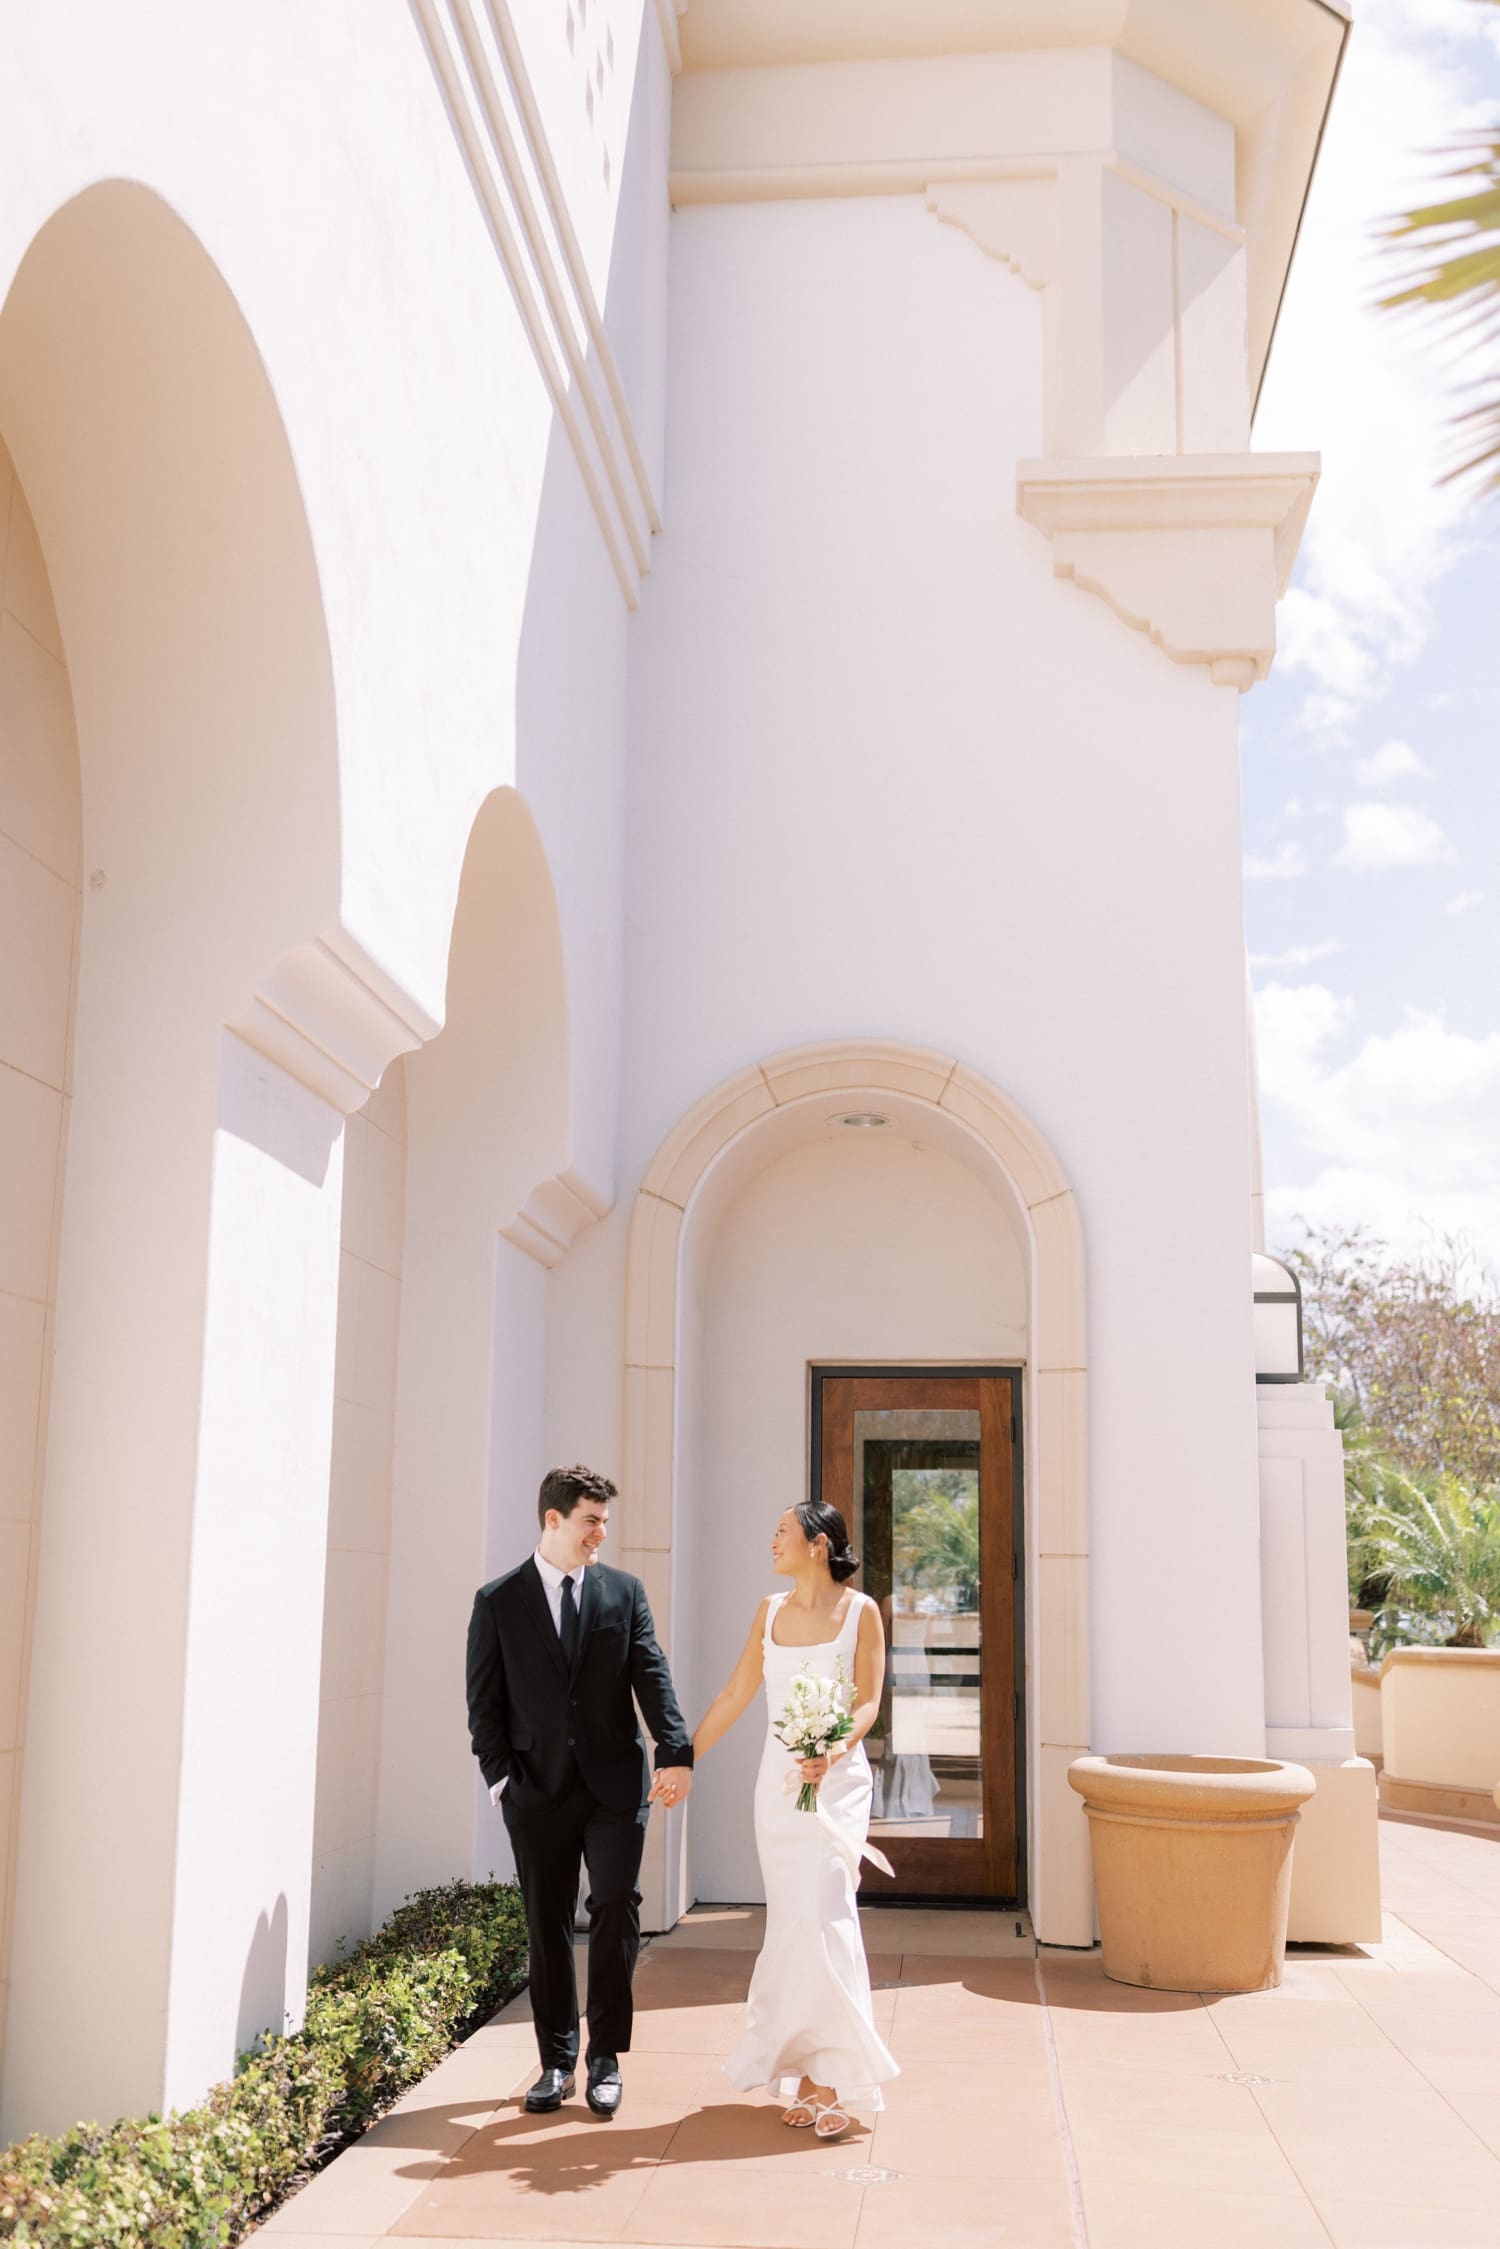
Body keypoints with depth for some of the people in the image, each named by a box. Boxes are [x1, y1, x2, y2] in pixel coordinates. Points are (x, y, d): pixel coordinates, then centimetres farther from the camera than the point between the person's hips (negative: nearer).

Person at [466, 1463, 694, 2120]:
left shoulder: (624, 1592, 5)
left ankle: (605, 2058, 8)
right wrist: (500, 1777, -5)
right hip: (538, 1791, 0)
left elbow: (652, 1677, -3)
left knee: (617, 1908, -7)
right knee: (547, 1926, 6)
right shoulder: (498, 1602, 2)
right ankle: (557, 2063, 20)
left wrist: (676, 1752, -15)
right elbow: (485, 1701, 4)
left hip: (614, 1782, 0)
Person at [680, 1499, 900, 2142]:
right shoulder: (771, 1610, 11)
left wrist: (836, 1750, -23)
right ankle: (809, 2073, 10)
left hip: (836, 1780, -4)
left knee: (820, 1914, -13)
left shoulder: (860, 1610, -2)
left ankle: (831, 2075, -7)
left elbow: (868, 1702, -6)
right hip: (778, 1779, 4)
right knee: (790, 1920, 3)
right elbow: (735, 1695, 15)